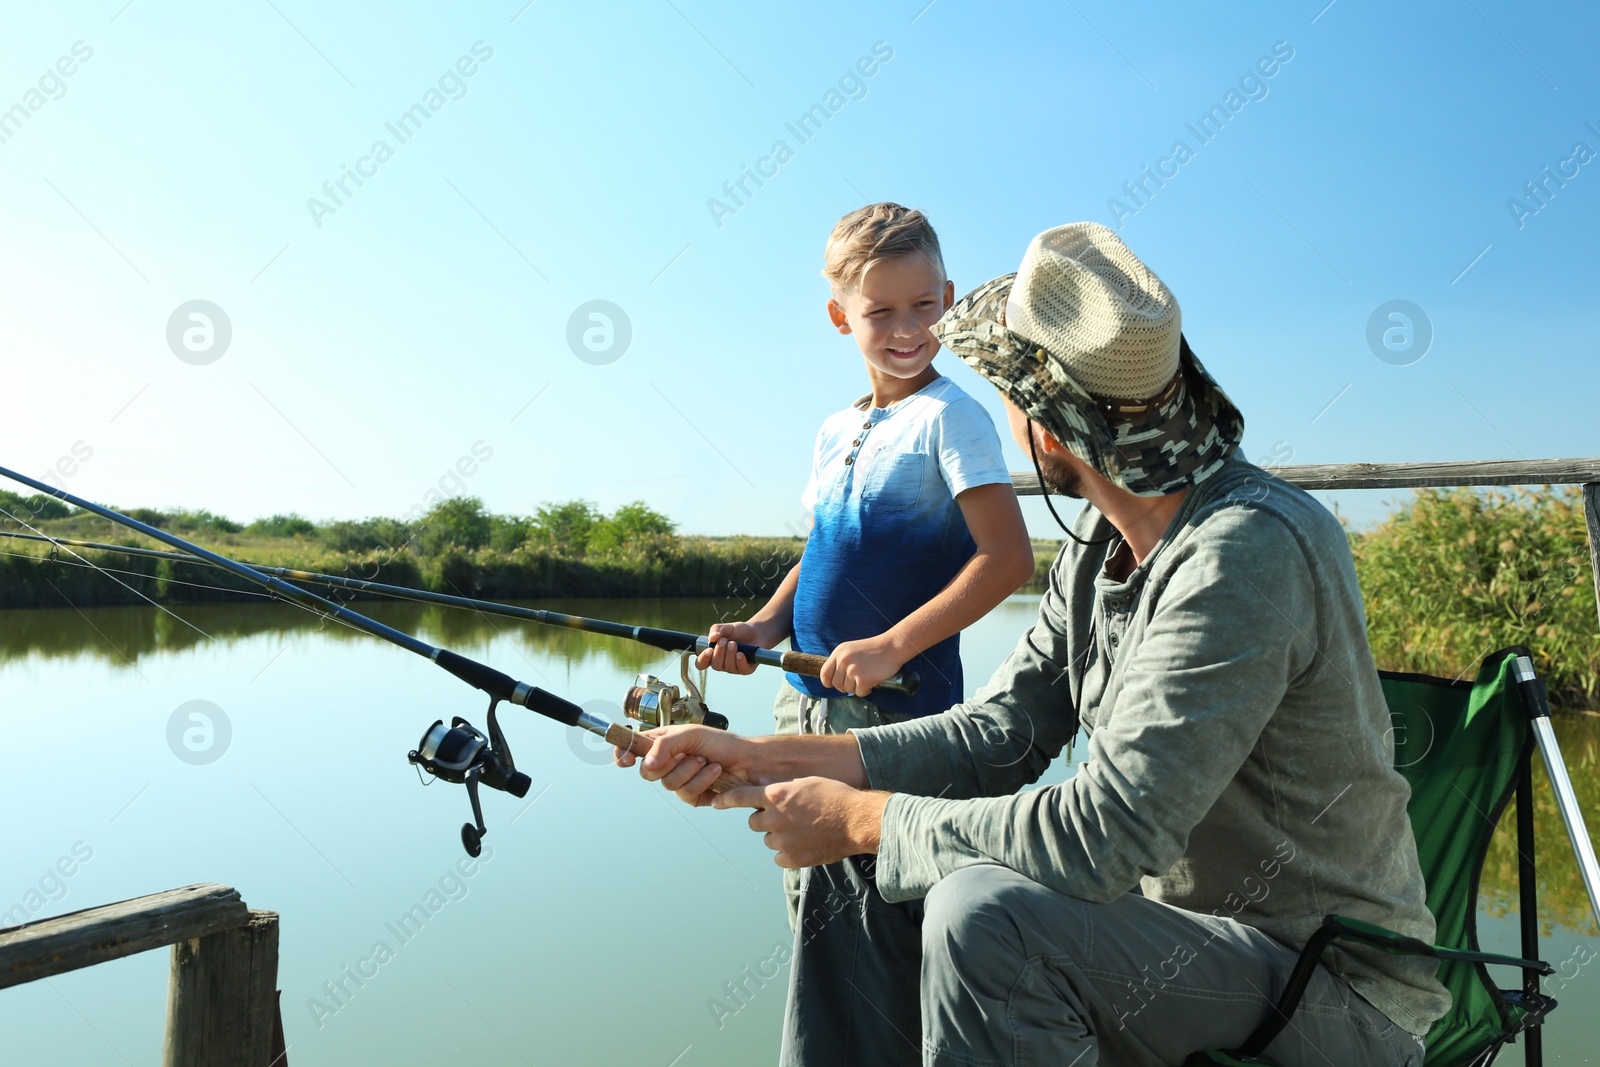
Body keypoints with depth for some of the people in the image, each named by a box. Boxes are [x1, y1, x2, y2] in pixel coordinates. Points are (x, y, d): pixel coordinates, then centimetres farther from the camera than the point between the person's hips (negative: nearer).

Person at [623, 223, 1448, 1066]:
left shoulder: (1249, 552, -28)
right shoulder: (1099, 544, 2)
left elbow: (1106, 835, -32)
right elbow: (998, 731, 2)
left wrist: (857, 818, -20)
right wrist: (756, 760, -6)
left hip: (1332, 987, -8)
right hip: (1175, 918, 8)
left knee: (984, 911, -31)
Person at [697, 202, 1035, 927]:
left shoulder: (949, 416, -10)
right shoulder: (834, 433, 12)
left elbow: (1008, 556, -18)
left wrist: (893, 646, -23)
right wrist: (764, 628, 3)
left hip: (900, 706, -7)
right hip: (804, 699, 7)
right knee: (810, 905, 18)